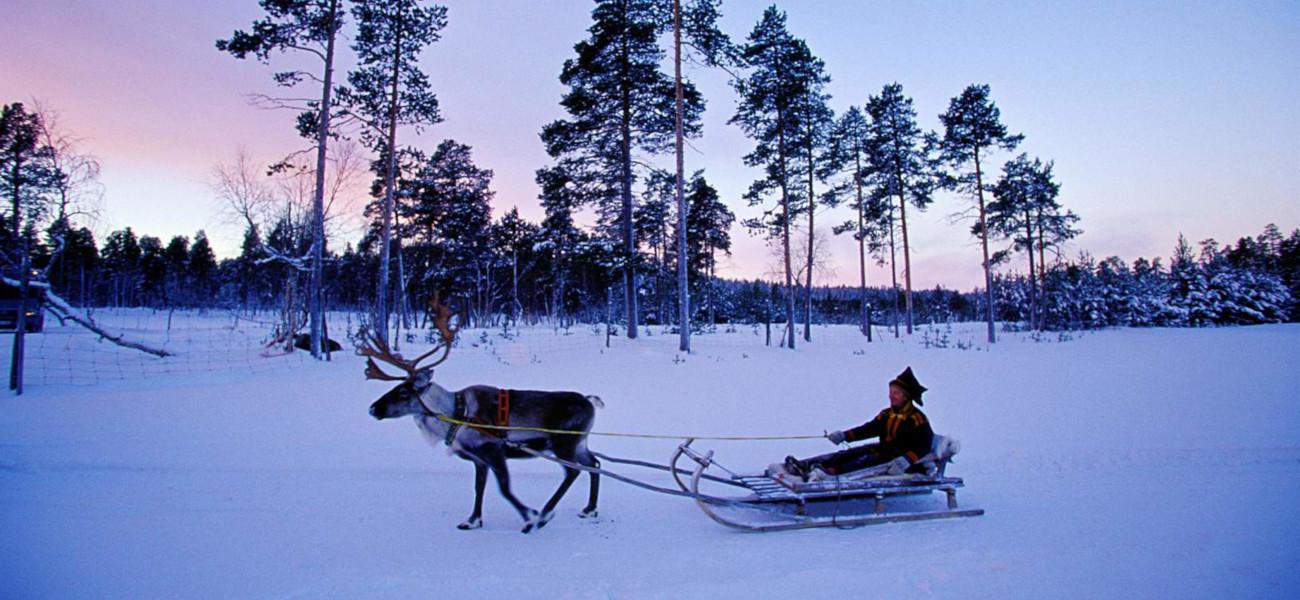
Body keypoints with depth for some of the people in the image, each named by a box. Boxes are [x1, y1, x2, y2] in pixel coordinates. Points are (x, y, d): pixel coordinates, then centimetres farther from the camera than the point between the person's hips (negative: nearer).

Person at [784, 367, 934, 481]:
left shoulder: (917, 419, -10)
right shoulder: (886, 414, 13)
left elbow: (923, 445, -19)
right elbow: (869, 429, 13)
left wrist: (906, 460, -35)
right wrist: (844, 435, 1)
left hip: (898, 457, -7)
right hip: (883, 449, 7)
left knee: (865, 461, -32)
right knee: (848, 454, -11)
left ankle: (830, 472, -55)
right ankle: (805, 465, -27)